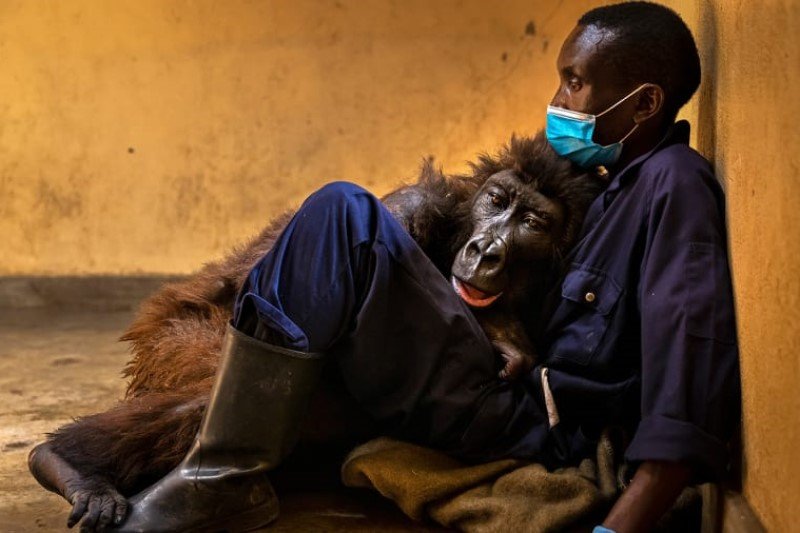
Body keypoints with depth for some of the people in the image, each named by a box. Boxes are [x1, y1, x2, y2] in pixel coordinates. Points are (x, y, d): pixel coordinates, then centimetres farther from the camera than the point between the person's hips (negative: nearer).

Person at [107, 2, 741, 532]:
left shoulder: (675, 181, -10)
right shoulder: (624, 182, 18)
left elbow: (693, 372, -23)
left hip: (525, 427, -10)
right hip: (524, 400, 10)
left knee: (344, 215, -19)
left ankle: (225, 478, -14)